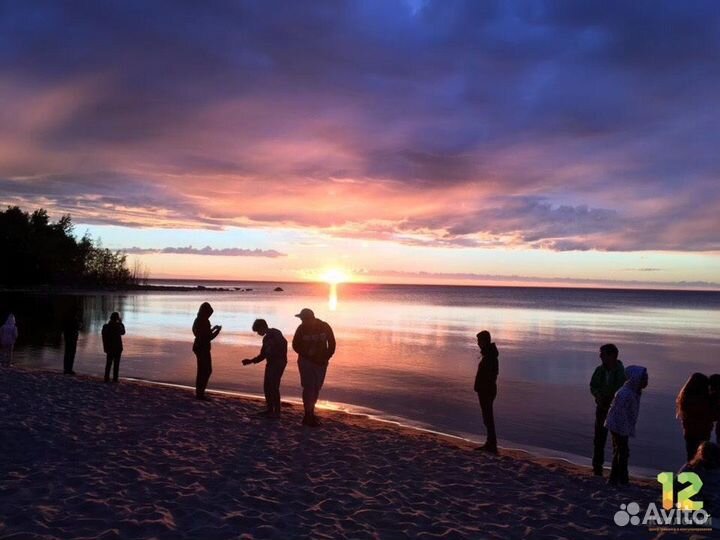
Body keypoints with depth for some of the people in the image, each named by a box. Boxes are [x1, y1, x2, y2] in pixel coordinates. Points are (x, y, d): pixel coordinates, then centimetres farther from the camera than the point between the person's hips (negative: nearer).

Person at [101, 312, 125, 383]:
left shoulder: (106, 326, -1)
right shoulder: (118, 326, -16)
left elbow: (104, 338, 2)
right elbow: (123, 332, 4)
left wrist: (105, 348, 10)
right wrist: (121, 323, 9)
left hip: (109, 347, 4)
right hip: (117, 348, -4)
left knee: (109, 363, 13)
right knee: (116, 363, 4)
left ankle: (106, 378, 11)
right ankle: (115, 379, 3)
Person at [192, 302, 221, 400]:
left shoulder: (198, 320, 10)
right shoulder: (204, 322, -19)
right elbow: (209, 337, -18)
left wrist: (213, 329, 21)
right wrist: (218, 330, -5)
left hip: (198, 347, 10)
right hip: (203, 349, -10)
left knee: (202, 371, 17)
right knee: (206, 371, -3)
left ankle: (199, 392, 22)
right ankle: (200, 393, 0)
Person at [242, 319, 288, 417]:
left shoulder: (275, 334, -10)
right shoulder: (266, 338, 18)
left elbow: (283, 343, -26)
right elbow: (262, 355, 22)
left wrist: (282, 357, -29)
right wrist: (251, 361, 16)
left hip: (278, 363, -9)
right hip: (270, 363, 9)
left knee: (274, 387, -9)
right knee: (267, 387, 10)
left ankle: (277, 412, -3)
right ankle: (270, 409, 20)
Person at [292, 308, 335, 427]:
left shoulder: (325, 327, -10)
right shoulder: (302, 329, -13)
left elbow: (332, 344, 2)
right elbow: (296, 345, -4)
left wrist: (326, 358, -8)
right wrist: (309, 356, -11)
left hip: (321, 362, 3)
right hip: (306, 361, -3)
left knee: (316, 388, 8)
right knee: (309, 387, -9)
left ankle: (310, 413, 22)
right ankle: (309, 416, -3)